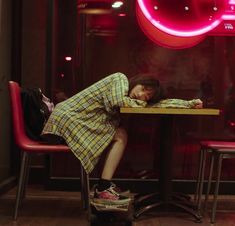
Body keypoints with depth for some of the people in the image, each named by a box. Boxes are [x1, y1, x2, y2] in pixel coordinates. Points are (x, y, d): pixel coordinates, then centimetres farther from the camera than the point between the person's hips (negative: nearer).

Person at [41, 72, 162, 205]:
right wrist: (139, 103, -3)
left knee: (121, 135, 3)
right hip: (68, 116, -9)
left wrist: (143, 102, 1)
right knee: (121, 136, -12)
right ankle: (103, 189, -11)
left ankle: (104, 186, -1)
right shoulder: (120, 78, -4)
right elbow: (118, 101, -21)